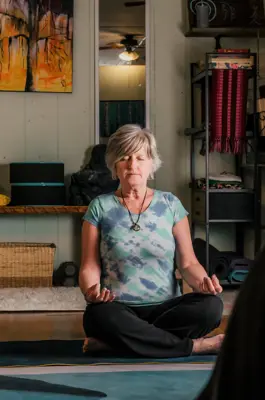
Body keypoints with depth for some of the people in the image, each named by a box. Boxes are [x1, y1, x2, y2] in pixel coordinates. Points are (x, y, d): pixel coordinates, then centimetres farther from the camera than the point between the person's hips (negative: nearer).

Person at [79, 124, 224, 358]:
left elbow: (188, 262, 7)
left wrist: (202, 281, -15)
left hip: (165, 307, 2)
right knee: (100, 316, -38)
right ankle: (195, 346, -21)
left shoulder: (170, 205, 9)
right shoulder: (100, 207, 6)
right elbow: (90, 267, 2)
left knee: (210, 306, -29)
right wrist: (91, 291, -21)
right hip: (118, 307, -1)